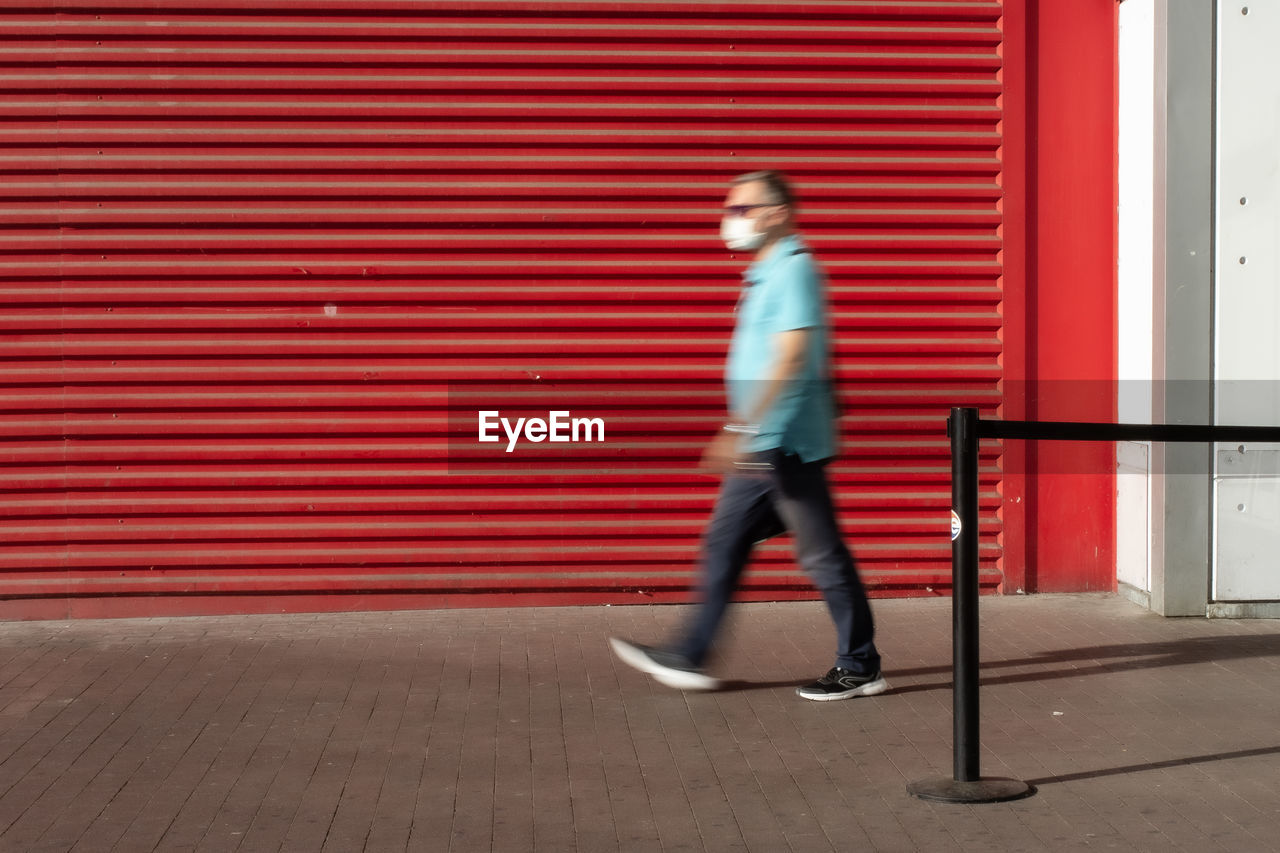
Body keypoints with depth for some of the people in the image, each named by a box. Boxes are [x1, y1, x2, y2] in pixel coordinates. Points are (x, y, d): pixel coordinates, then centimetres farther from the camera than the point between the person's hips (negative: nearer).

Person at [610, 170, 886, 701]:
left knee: (822, 555, -2)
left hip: (788, 445, -10)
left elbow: (790, 358, -23)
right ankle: (689, 658, 15)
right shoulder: (766, 273, 16)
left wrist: (740, 428, -27)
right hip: (762, 449, 10)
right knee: (724, 545, 10)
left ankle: (861, 668, 8)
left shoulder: (793, 270, -14)